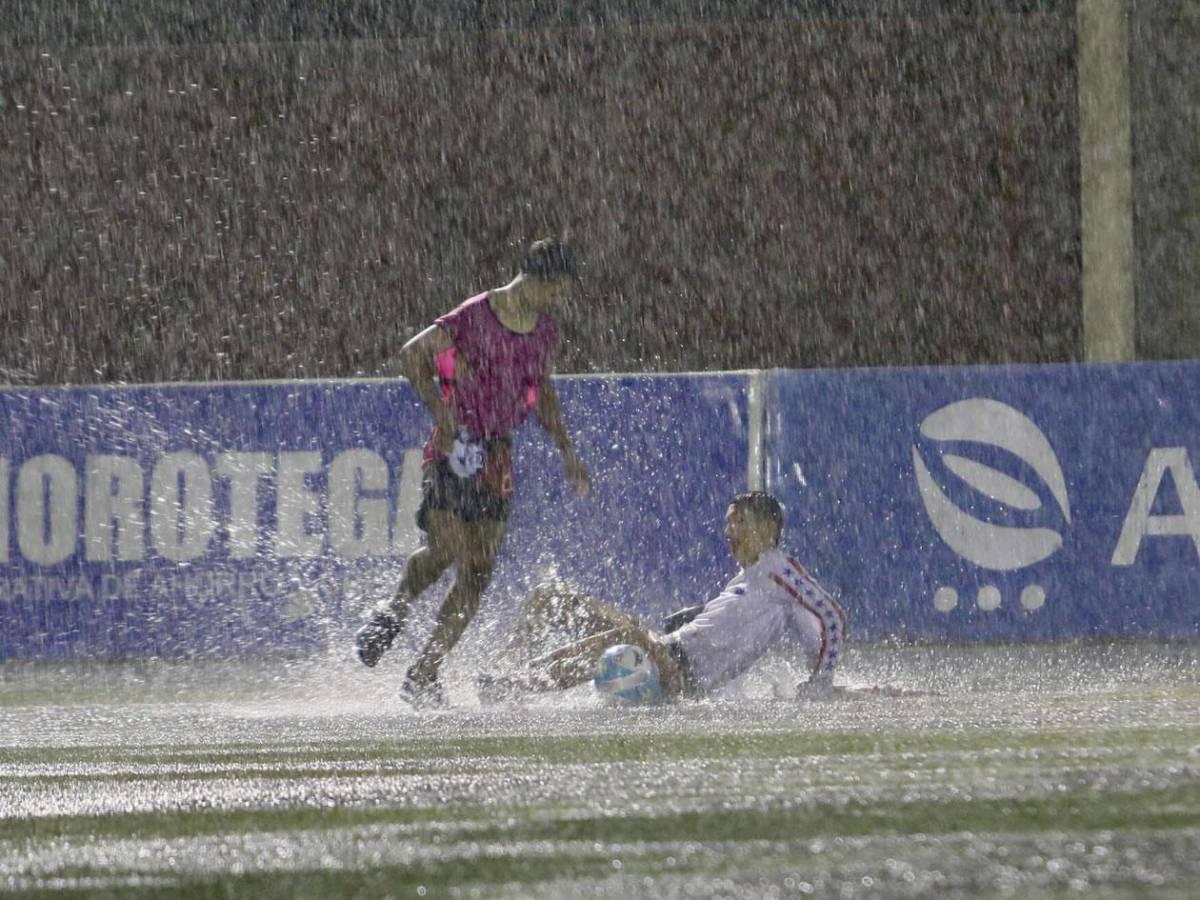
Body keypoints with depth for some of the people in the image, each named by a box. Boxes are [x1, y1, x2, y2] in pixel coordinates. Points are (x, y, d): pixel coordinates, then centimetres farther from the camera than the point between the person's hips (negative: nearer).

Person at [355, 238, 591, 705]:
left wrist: (567, 452, 18)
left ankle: (423, 676, 2)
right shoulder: (474, 318, -13)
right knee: (444, 551, -13)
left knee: (479, 570, -2)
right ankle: (394, 609, 19)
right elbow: (411, 354, -9)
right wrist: (441, 410, -19)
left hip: (498, 456, 6)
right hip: (456, 450, -6)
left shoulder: (545, 331, 9)